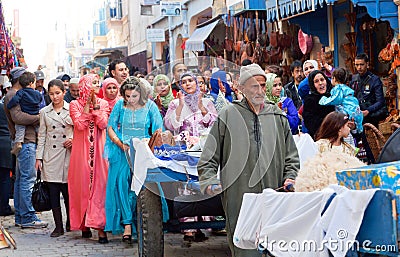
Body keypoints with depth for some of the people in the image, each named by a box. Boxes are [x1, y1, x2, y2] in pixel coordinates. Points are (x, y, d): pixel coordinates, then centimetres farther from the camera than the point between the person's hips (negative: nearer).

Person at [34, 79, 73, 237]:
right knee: (53, 193, 0)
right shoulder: (44, 112, 9)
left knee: (68, 191, 0)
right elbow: (41, 136, 9)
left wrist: (73, 140, -11)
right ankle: (58, 226, 8)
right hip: (51, 156, 2)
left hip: (68, 154, -2)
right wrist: (39, 157, 4)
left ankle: (70, 223, 21)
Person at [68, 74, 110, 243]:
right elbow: (80, 124, -10)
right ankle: (83, 224, 10)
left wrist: (95, 105, -7)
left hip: (99, 149, 1)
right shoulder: (75, 104, 5)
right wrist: (87, 103, -8)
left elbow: (103, 124, -4)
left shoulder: (103, 103, 10)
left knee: (99, 184, -7)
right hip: (82, 150, -1)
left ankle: (100, 226, -10)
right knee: (82, 185, 1)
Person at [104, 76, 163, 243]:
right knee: (122, 182, -13)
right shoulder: (120, 105, 5)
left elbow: (159, 131, 1)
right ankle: (127, 223, -11)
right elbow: (110, 128, 7)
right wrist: (121, 144, -6)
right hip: (122, 152, 1)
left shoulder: (150, 106, 2)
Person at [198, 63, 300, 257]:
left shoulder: (277, 116, 14)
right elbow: (209, 156, 6)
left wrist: (290, 178, 4)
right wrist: (209, 181, -7)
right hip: (239, 196, -3)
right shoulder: (228, 116, 5)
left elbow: (291, 155, 20)